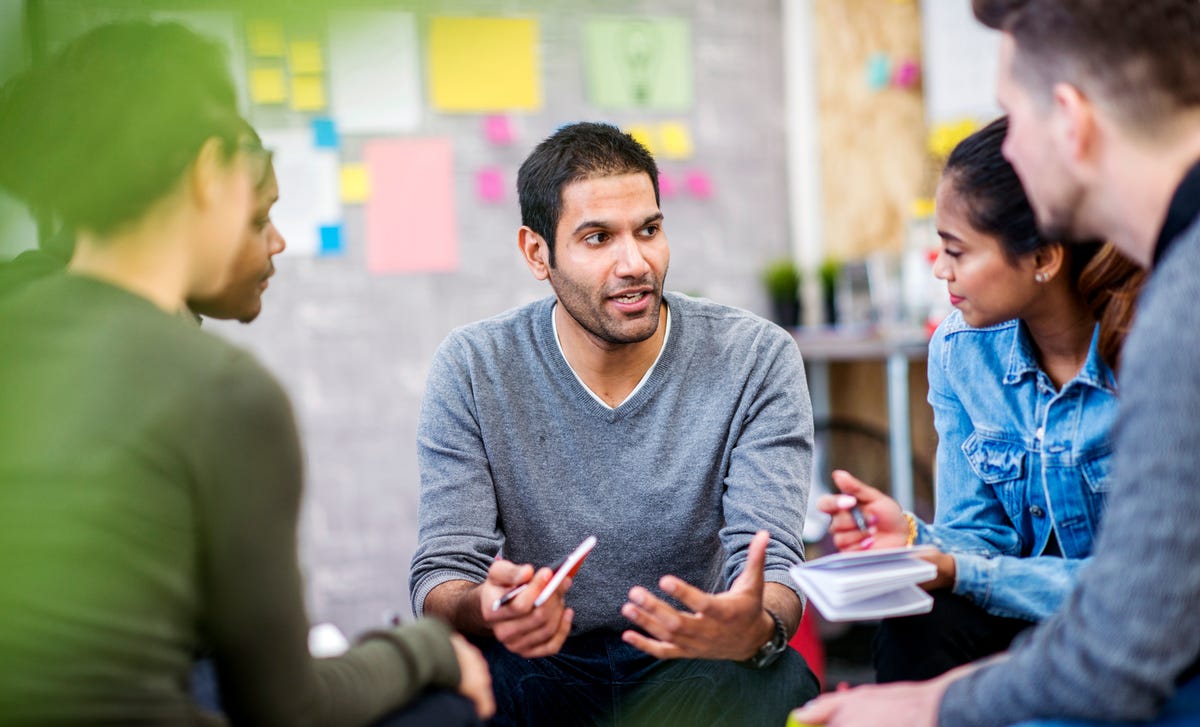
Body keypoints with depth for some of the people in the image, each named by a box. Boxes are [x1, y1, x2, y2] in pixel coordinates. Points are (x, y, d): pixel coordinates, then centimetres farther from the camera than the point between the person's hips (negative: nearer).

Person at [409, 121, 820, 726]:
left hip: (691, 666, 0)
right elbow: (442, 574, -8)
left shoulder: (756, 360, -7)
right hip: (541, 668, 0)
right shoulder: (471, 370, -5)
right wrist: (485, 610, -34)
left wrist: (758, 629, -38)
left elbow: (771, 561, -13)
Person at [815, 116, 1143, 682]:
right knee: (920, 624, -27)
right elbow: (983, 535, 2)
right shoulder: (960, 350, -1)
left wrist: (959, 571, -27)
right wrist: (917, 539, -22)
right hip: (1016, 611, 4)